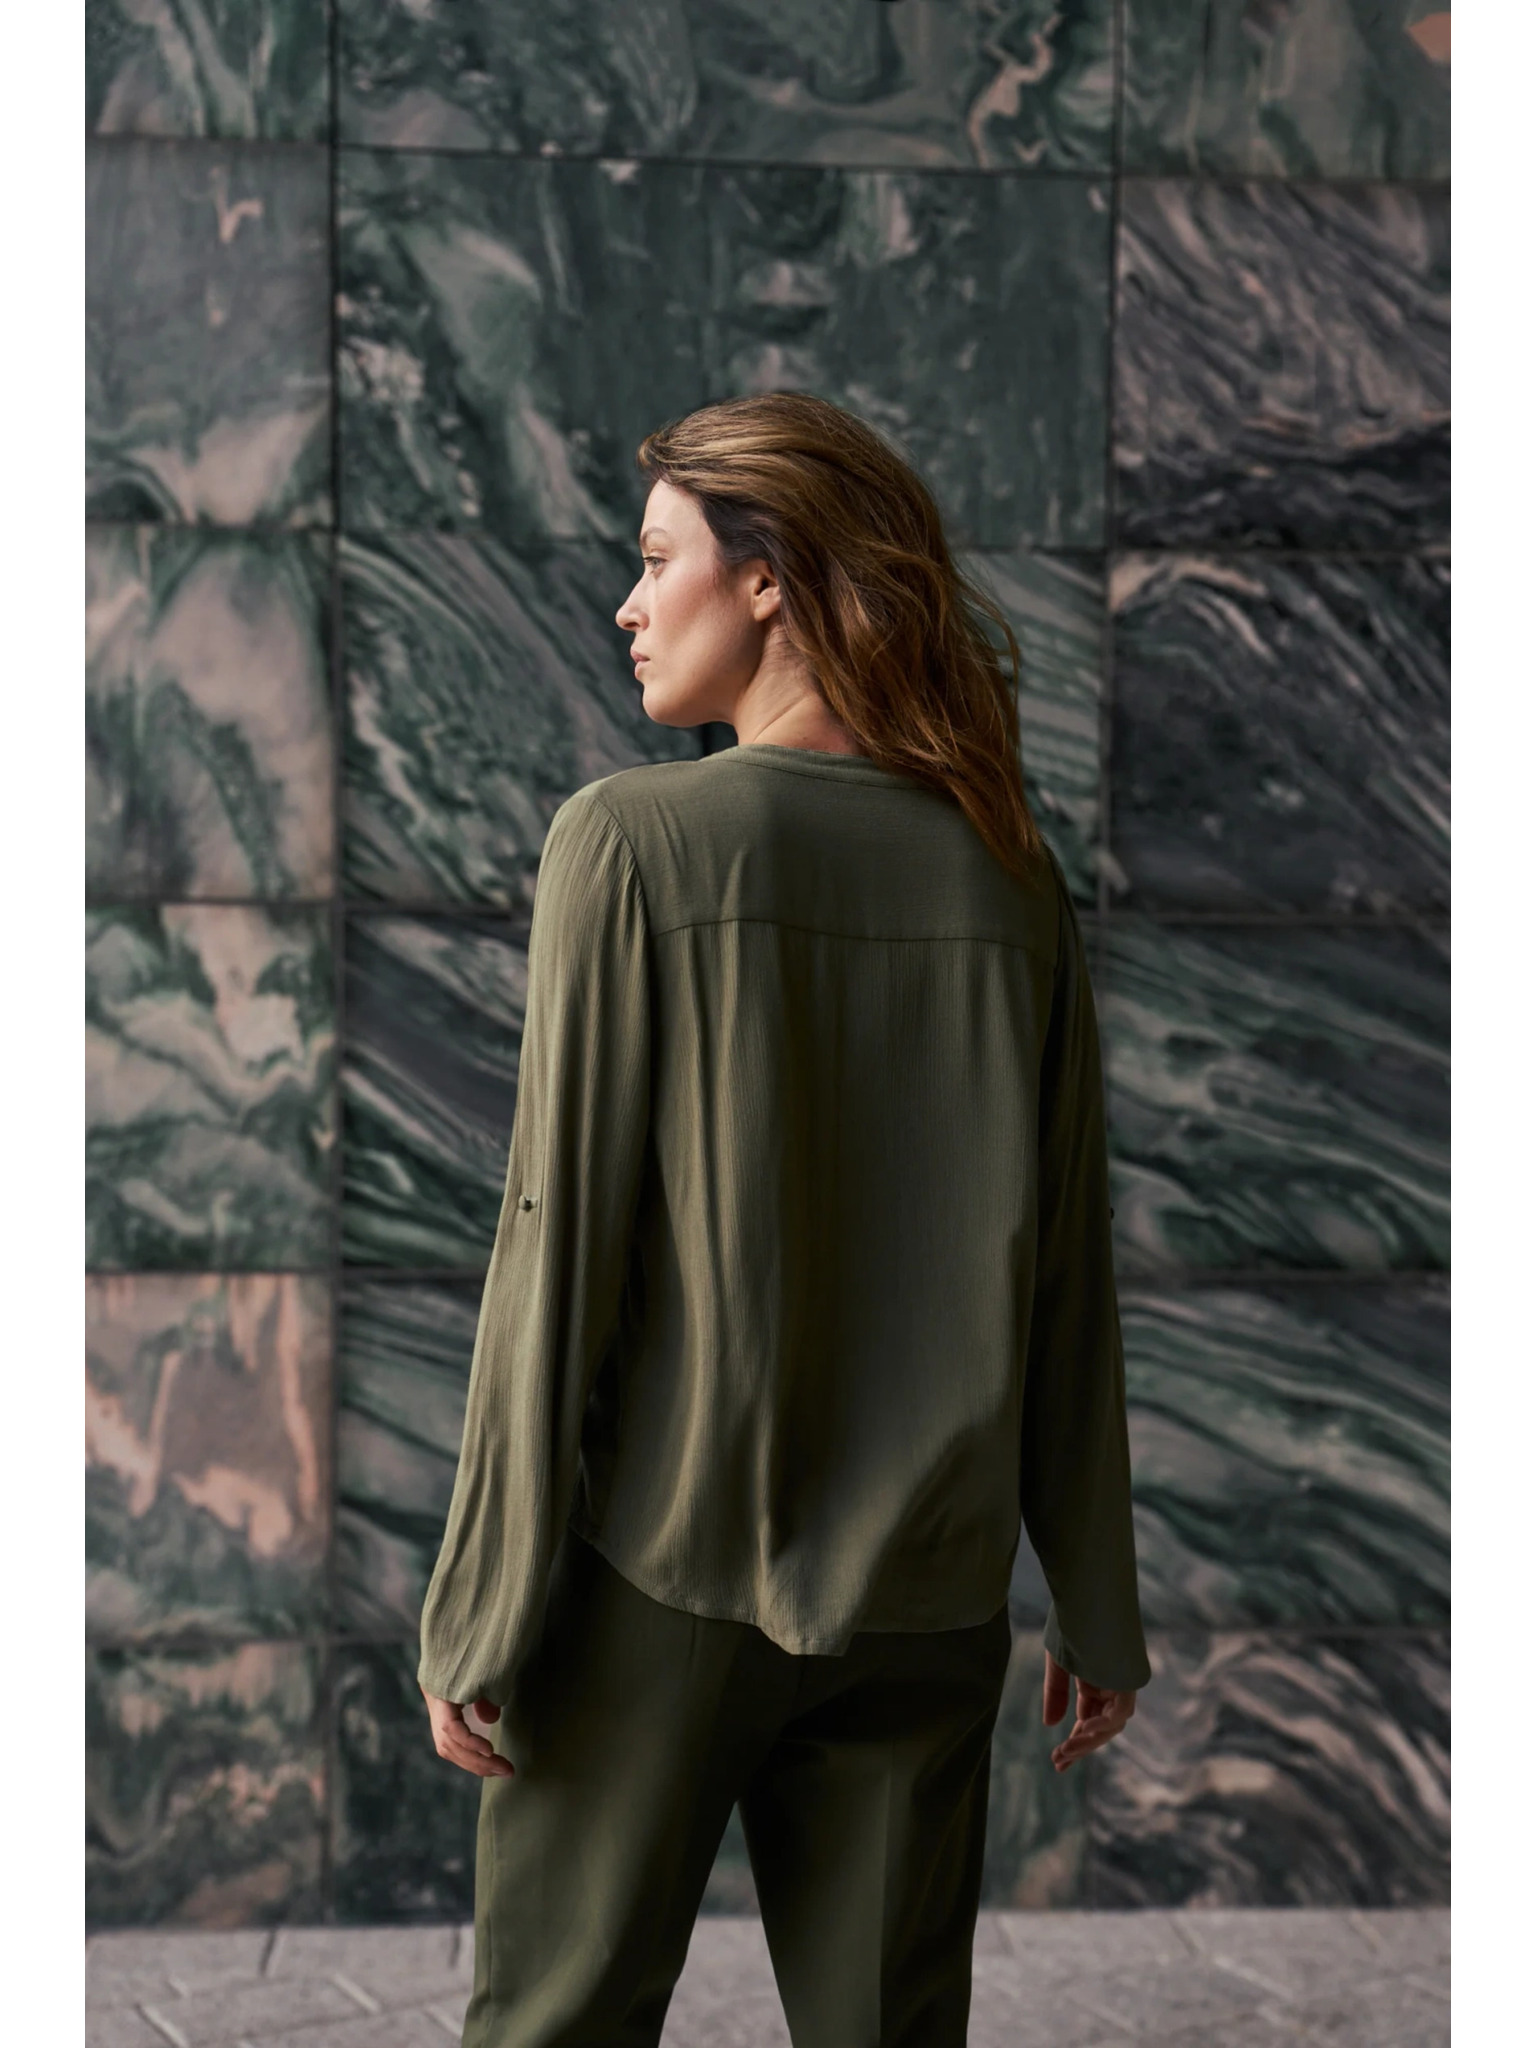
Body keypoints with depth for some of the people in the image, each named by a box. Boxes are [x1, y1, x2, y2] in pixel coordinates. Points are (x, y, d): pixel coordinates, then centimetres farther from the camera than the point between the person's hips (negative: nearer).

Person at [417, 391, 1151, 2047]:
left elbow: (558, 1254, -12)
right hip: (924, 1597, 4)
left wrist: (484, 1608, -5)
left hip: (658, 1567, -4)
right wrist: (1098, 1602, 12)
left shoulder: (633, 840, -10)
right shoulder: (1008, 875, 2)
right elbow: (1062, 1281, 4)